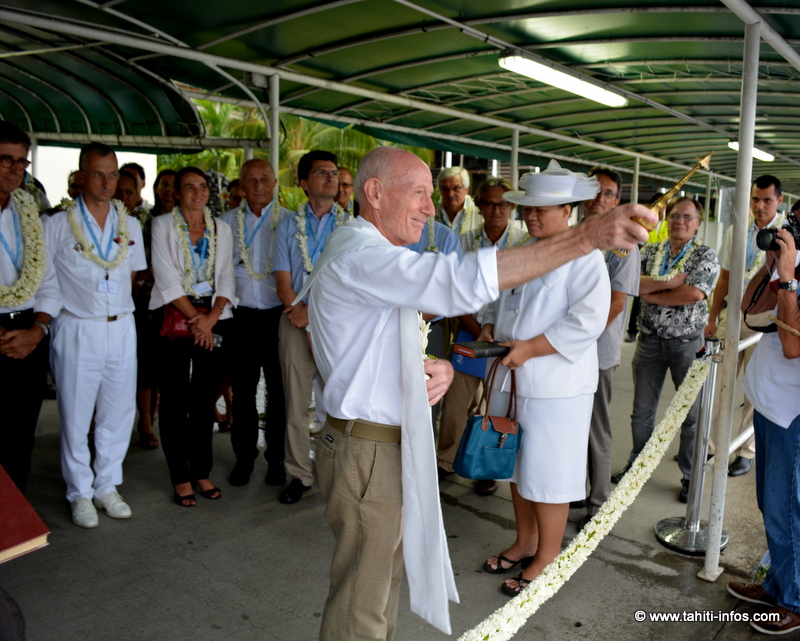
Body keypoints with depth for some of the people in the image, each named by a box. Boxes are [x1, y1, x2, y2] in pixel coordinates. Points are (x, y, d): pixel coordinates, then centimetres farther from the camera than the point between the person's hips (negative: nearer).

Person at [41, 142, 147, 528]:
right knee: (75, 416, 4)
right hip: (77, 332, -3)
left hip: (121, 328, 4)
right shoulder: (58, 225, -3)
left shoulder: (130, 225, 10)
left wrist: (115, 306, 9)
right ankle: (80, 493, 19)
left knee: (118, 413, 9)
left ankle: (107, 486, 25)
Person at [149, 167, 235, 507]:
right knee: (175, 398, 0)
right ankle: (180, 478, 9)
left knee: (204, 397, 7)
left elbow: (226, 277, 6)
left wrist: (210, 318, -8)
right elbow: (167, 278, -7)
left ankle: (201, 472, 17)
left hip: (212, 318, 3)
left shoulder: (221, 229, 11)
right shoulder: (163, 225, 1)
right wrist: (194, 318, -11)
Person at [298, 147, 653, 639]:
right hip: (368, 453, -10)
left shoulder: (372, 255, 16)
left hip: (390, 445, 10)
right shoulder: (359, 255, -21)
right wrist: (588, 236, -38)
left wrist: (436, 368, -6)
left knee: (385, 574, 23)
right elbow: (464, 281, -37)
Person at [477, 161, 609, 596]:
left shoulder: (584, 257, -12)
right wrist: (490, 327, 3)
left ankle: (547, 556, 21)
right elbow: (500, 298, 23)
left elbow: (588, 320, -21)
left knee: (547, 474, 3)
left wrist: (530, 348, -21)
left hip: (555, 386, -8)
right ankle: (525, 542, 36)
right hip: (513, 378, 8)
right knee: (516, 465, 18)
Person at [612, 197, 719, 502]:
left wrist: (651, 293, -12)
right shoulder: (650, 251, 7)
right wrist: (671, 280, -18)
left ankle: (690, 477, 20)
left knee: (692, 414, 5)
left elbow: (694, 294, -20)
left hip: (687, 342, -3)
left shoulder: (706, 256, -4)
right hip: (650, 340, 3)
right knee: (642, 411, 13)